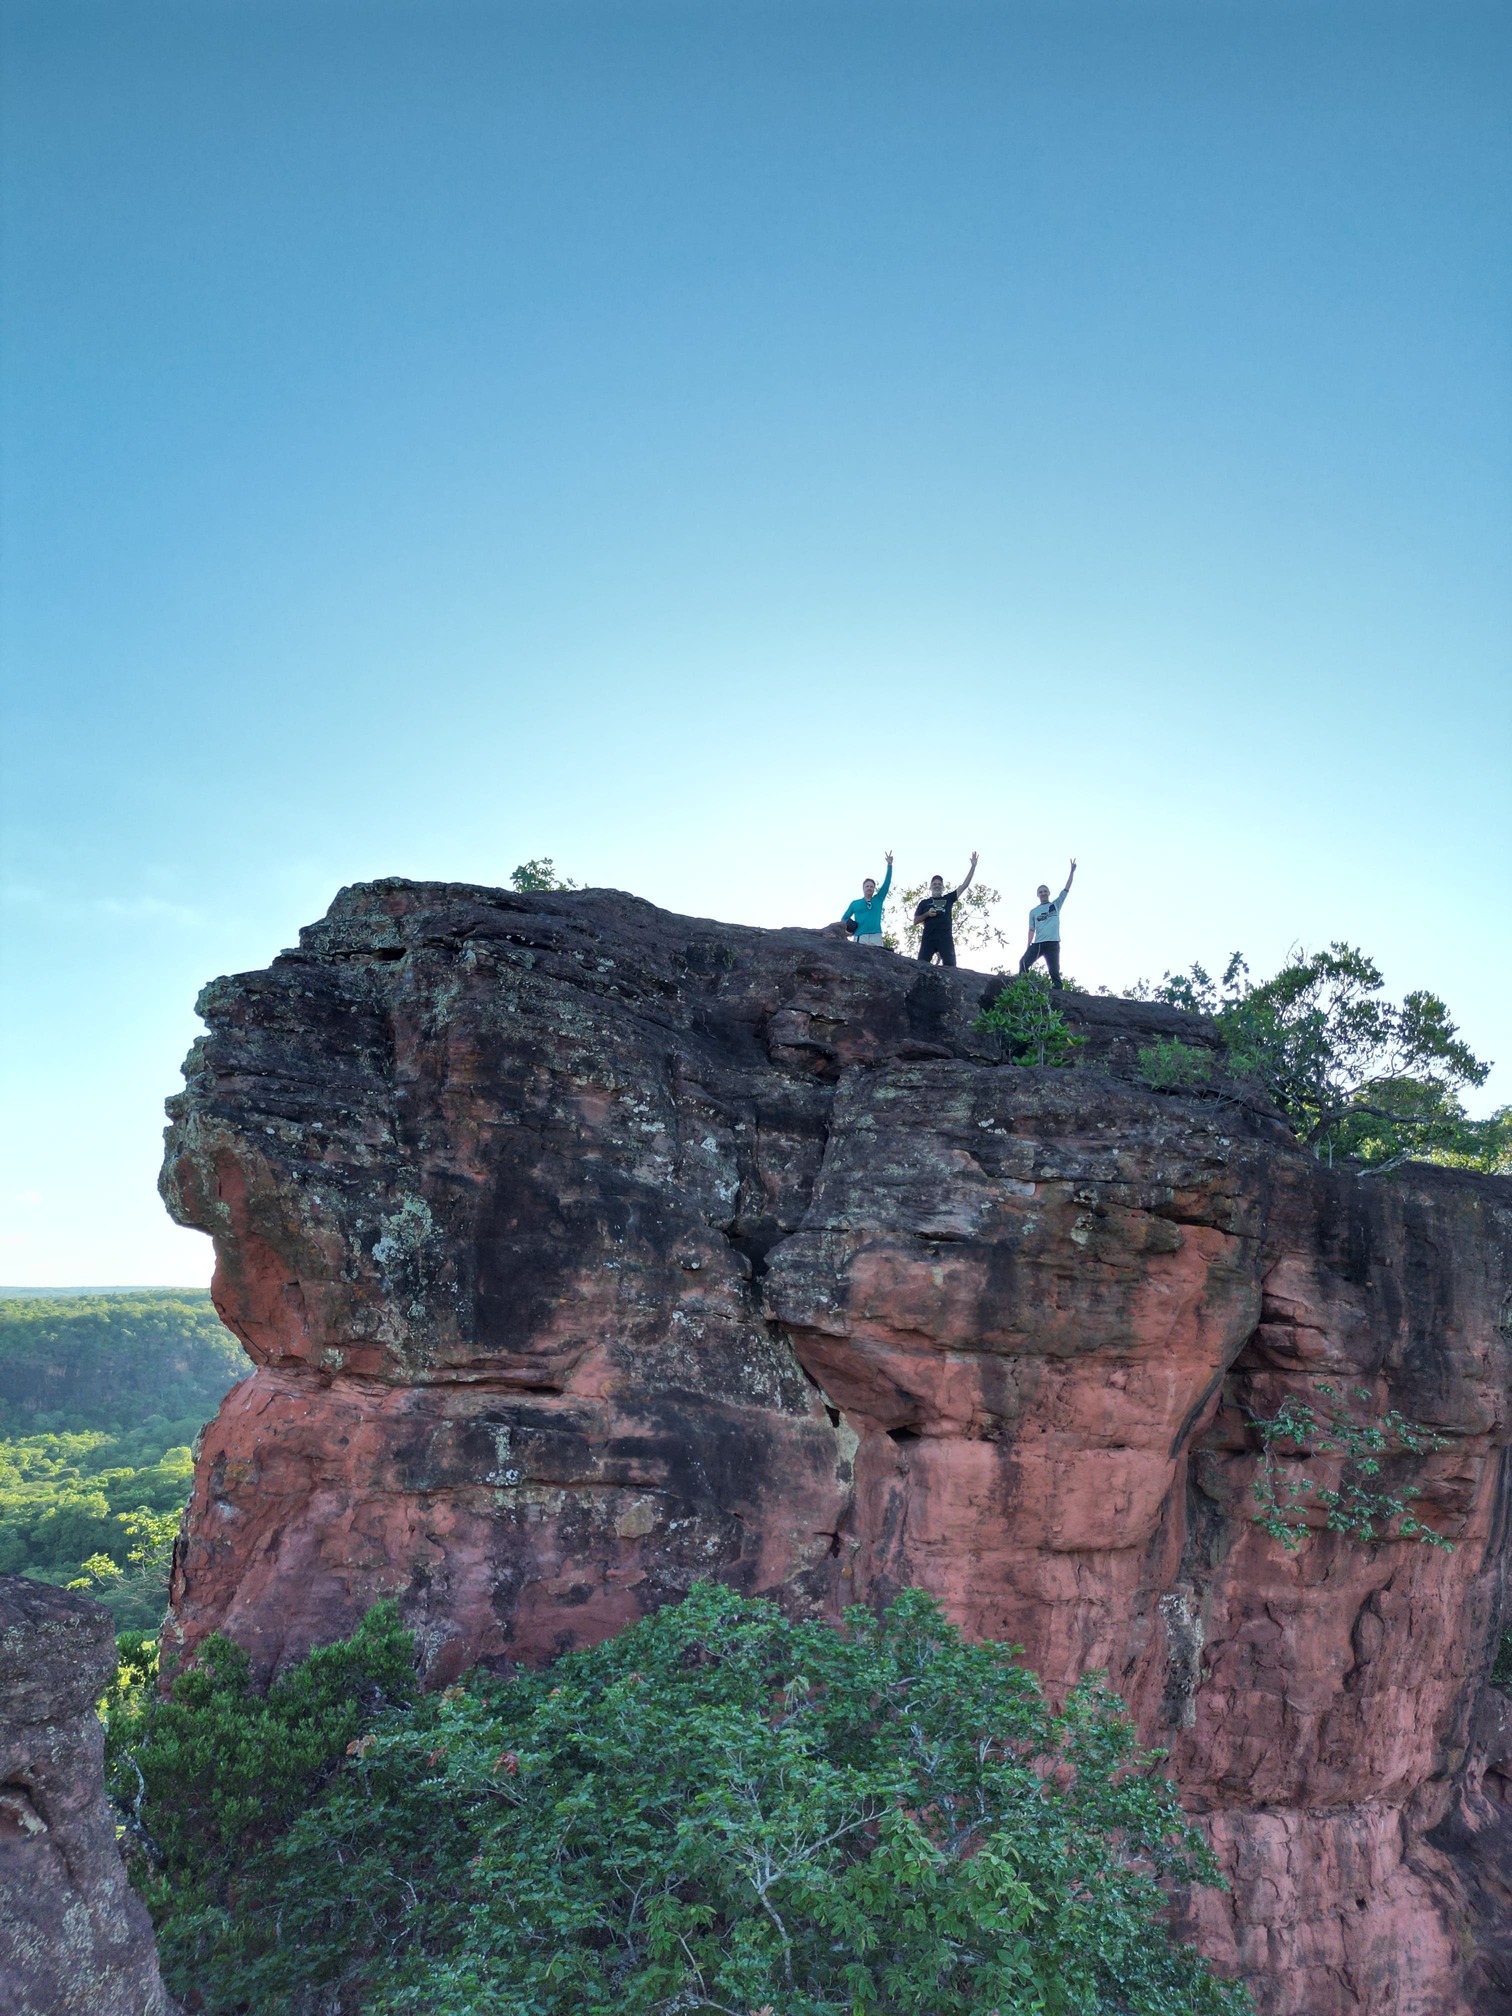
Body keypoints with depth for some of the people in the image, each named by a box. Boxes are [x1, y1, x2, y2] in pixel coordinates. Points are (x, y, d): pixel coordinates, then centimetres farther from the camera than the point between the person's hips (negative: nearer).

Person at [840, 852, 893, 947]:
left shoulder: (878, 899, 21)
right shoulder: (855, 903, 19)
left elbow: (887, 882, 15)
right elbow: (844, 918, 24)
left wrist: (889, 865, 9)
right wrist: (846, 924, -1)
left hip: (876, 937, 1)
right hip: (860, 937, -1)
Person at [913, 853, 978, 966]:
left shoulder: (948, 899, 20)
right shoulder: (924, 903, 20)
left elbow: (965, 885, 15)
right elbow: (915, 921, 15)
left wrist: (973, 866, 12)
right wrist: (927, 914, -3)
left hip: (945, 938, 0)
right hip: (928, 939, 0)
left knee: (950, 967, -13)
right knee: (921, 964, -15)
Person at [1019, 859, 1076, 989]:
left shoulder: (1056, 905, 11)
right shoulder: (1033, 912, 16)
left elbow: (1067, 889, 5)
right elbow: (1032, 930, 13)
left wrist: (1072, 872, -1)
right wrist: (1028, 946, 4)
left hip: (1052, 943, -3)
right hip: (1037, 943, 3)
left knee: (1054, 971, -3)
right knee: (1023, 962, -10)